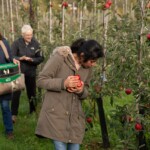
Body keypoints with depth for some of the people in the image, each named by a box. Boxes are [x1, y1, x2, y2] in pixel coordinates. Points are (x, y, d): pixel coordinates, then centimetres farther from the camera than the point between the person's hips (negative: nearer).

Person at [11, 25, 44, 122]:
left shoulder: (35, 43, -5)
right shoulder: (17, 43, -10)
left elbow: (41, 58, -4)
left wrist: (31, 59, -22)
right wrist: (20, 58, -31)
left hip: (31, 72, 2)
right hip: (19, 72, -2)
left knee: (32, 93, 15)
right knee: (16, 93, -5)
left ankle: (33, 111, 32)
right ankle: (14, 114, 3)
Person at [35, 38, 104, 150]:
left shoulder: (88, 67, 5)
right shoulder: (59, 57, -13)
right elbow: (41, 80, -10)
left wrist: (81, 91, -10)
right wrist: (63, 83, -23)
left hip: (75, 117, 5)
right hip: (56, 114, -5)